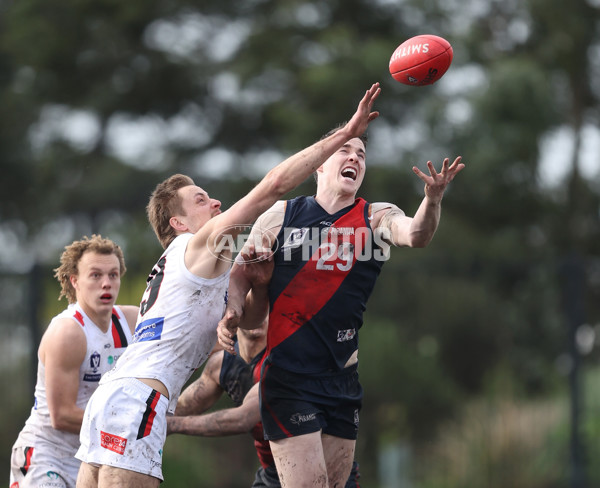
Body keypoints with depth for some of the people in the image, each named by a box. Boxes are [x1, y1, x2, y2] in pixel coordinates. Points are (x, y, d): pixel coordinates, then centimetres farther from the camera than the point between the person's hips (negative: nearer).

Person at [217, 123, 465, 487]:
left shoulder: (376, 219, 6)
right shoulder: (282, 215, 4)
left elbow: (416, 235, -15)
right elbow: (241, 272, 11)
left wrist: (433, 200, -36)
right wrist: (231, 313, -9)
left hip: (342, 380, 3)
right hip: (287, 375, -3)